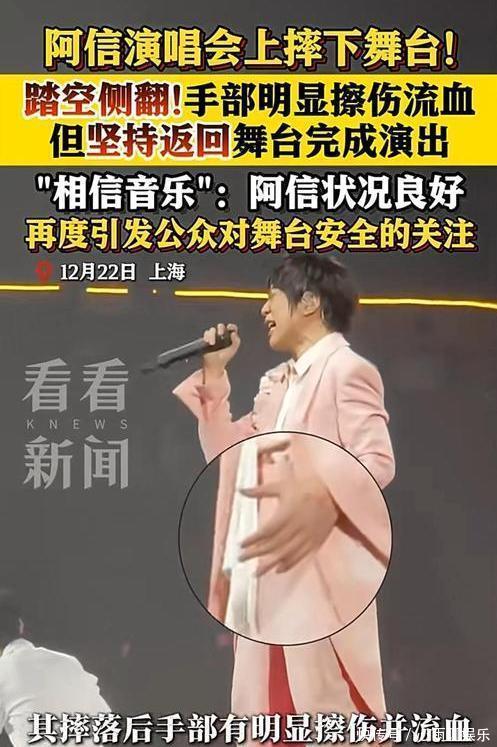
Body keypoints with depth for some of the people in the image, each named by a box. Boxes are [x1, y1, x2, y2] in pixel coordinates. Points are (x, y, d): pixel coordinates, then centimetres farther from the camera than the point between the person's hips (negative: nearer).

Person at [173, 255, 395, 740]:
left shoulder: (346, 371, -6)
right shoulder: (278, 383, 20)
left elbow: (377, 461, -17)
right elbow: (228, 457, 19)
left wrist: (323, 504, -34)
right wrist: (213, 378, 14)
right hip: (268, 570, 9)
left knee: (332, 712, -6)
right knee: (271, 705, 10)